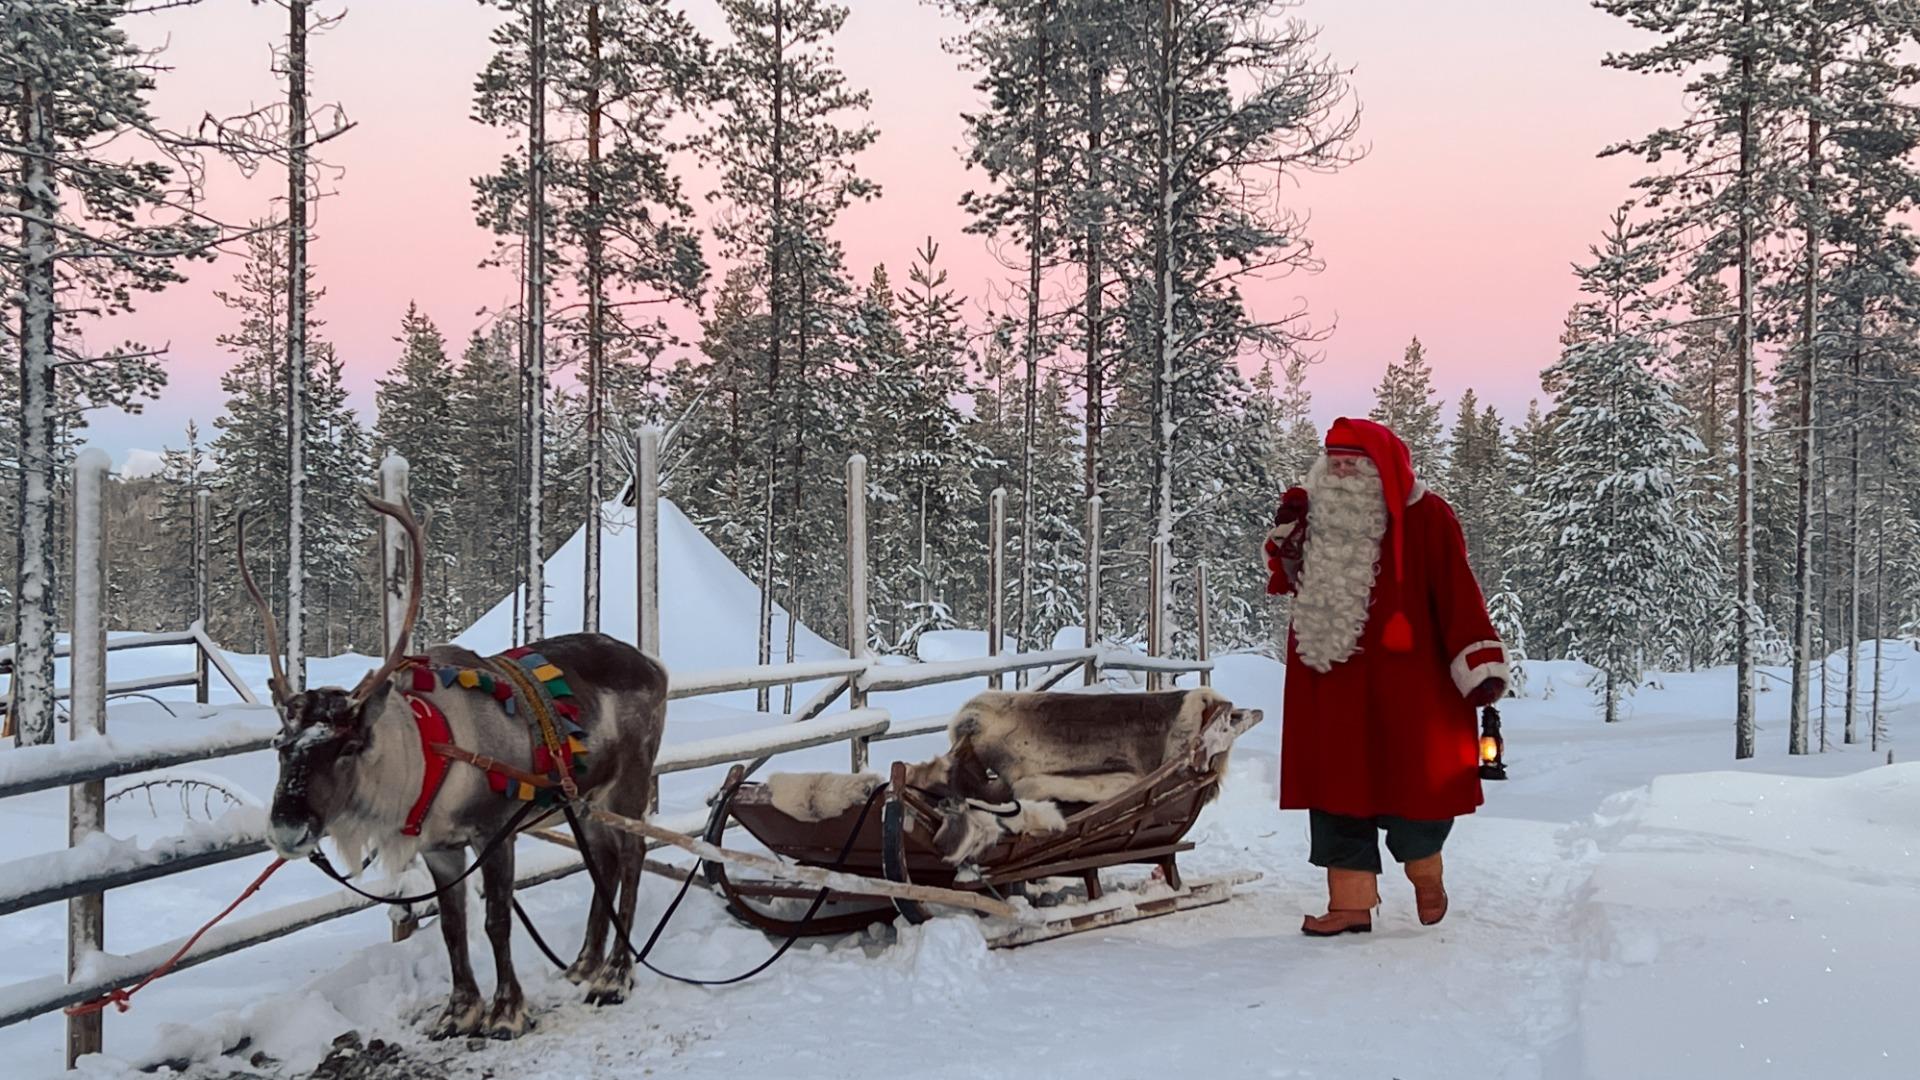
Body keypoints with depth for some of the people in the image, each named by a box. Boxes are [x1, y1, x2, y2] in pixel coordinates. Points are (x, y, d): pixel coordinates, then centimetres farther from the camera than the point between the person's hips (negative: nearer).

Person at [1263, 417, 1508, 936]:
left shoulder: (1426, 519, -6)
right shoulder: (1320, 516, 10)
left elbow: (1458, 595, -10)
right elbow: (1290, 580, 19)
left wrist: (1479, 664, -18)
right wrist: (1288, 537, 0)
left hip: (1404, 692, -5)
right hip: (1331, 691, 5)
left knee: (1412, 788, 0)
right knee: (1338, 793, 4)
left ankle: (1424, 869, 29)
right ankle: (1351, 901, 11)